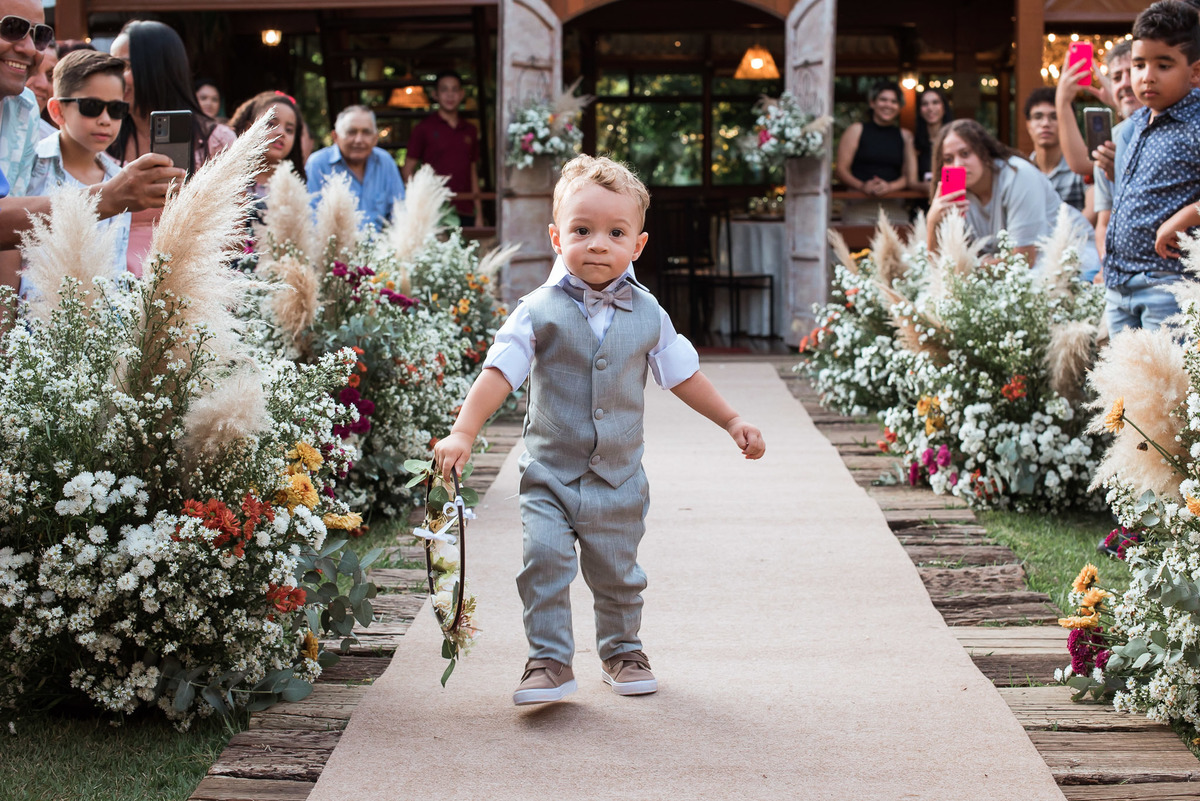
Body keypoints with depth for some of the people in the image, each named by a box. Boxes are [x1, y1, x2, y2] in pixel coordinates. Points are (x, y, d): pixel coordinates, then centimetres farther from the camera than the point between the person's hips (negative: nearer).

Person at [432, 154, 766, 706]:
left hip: (619, 478, 2)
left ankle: (622, 650, 35)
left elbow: (681, 373, 10)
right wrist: (463, 433, -24)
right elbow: (500, 371, -14)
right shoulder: (541, 310, -10)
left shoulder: (647, 314, -1)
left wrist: (732, 422, 12)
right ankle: (549, 660, -3)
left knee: (617, 573, 13)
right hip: (549, 474, -2)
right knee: (544, 558, -16)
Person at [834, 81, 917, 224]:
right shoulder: (856, 130, 12)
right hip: (859, 206, -2)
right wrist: (862, 186, -13)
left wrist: (889, 186, -9)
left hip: (894, 208, 2)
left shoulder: (905, 136, 18)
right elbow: (842, 170, 5)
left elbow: (909, 177, 12)